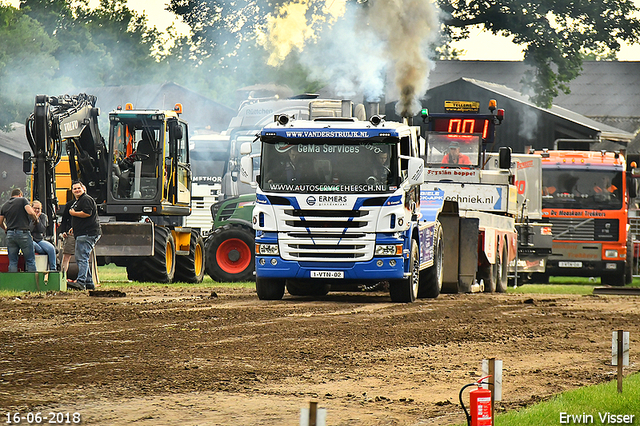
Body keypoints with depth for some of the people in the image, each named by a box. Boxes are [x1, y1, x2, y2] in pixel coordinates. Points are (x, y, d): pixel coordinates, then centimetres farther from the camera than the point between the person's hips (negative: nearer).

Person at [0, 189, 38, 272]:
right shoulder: (22, 200, 0)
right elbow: (30, 212, -15)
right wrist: (36, 219, 4)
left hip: (10, 234, 4)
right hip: (23, 233, -4)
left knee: (12, 262, 6)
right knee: (30, 260, 2)